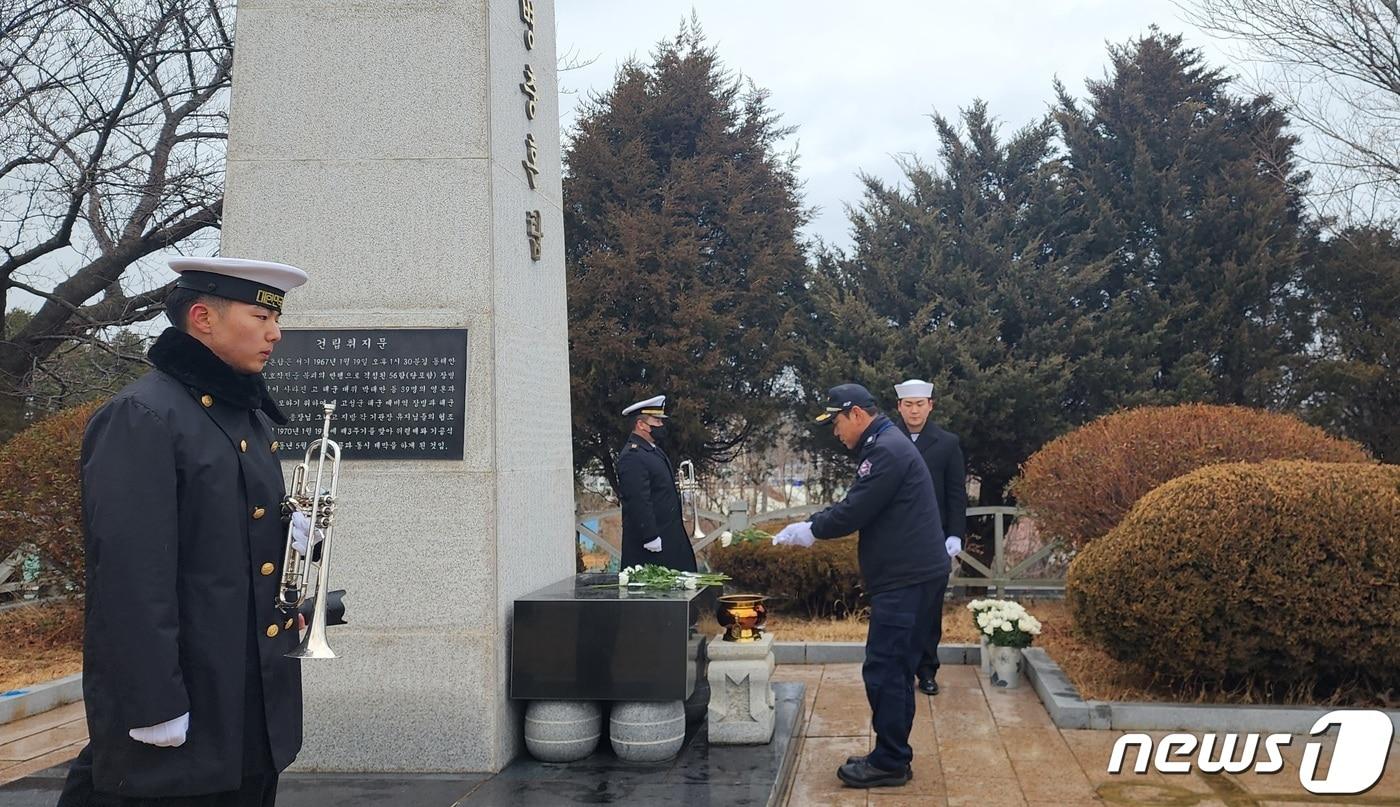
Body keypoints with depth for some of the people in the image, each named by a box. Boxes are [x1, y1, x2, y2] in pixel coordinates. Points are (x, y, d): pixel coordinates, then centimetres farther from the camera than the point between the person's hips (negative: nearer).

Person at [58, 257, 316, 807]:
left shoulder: (252, 417, 14)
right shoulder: (141, 417, -14)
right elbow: (129, 572, -21)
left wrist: (294, 537, 5)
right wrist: (154, 707, -23)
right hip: (183, 711, -9)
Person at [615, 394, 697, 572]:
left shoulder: (653, 450, 16)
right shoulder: (632, 457, -19)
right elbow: (638, 502, -23)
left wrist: (677, 517, 22)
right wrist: (651, 538, -23)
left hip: (668, 533, 10)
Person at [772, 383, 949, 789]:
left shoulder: (887, 451, -17)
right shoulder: (885, 446, 18)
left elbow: (854, 512, -19)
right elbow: (854, 505, 20)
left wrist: (811, 530, -4)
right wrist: (809, 525, 9)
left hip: (906, 578, -11)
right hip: (910, 574, 11)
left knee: (884, 669, -6)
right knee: (896, 668, 14)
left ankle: (889, 763, 1)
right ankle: (893, 756, 21)